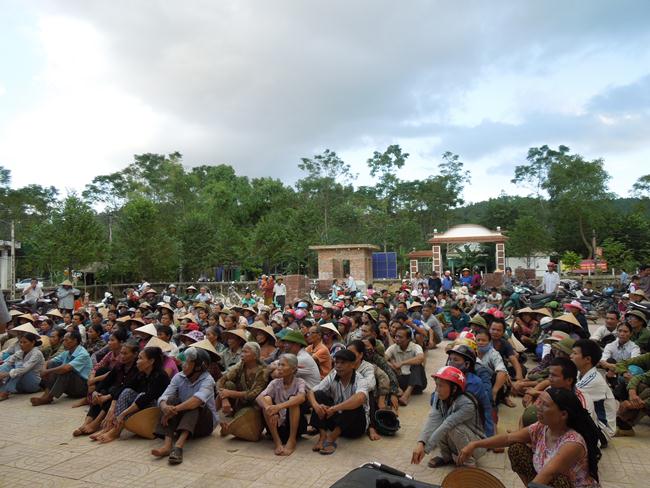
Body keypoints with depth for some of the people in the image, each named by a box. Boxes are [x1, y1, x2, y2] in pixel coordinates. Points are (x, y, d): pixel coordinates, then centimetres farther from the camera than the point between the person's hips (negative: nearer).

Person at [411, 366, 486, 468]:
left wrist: (425, 449, -37)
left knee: (454, 427, -32)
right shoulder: (438, 396, -15)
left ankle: (468, 463, -8)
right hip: (454, 442, 5)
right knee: (437, 424, -22)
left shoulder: (467, 404, -32)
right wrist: (421, 443, -42)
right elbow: (432, 420, -27)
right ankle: (447, 456, 3)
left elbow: (446, 426, -36)